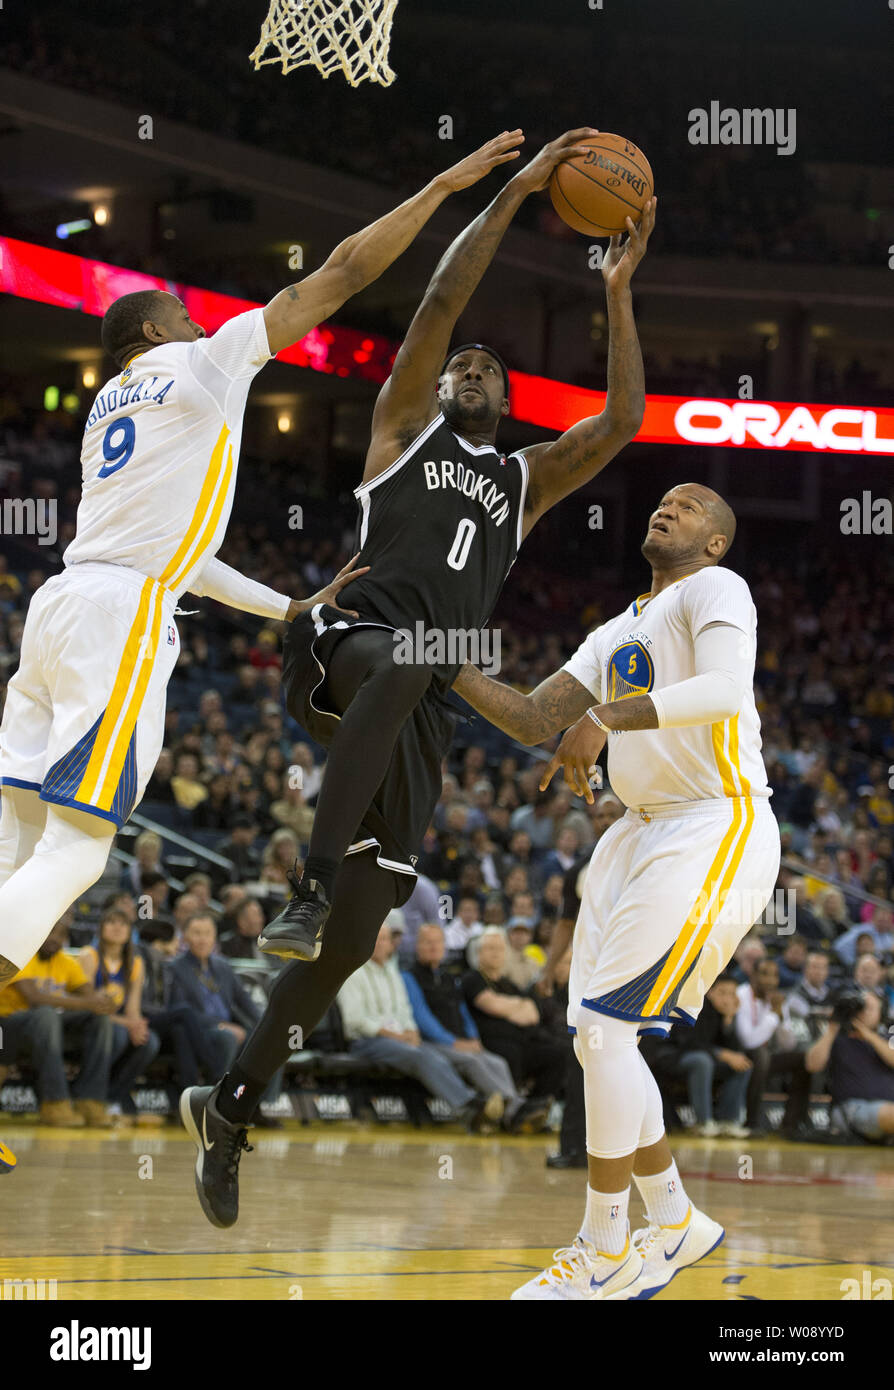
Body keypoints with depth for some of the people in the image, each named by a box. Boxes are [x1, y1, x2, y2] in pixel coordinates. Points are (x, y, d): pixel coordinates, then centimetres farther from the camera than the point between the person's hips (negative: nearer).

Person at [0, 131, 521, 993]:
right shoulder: (205, 364, 6)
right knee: (73, 850, -10)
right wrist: (445, 184, 11)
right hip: (122, 619, -8)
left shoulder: (108, 406, 28)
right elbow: (342, 273, 4)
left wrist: (294, 610, 33)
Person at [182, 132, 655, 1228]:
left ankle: (231, 1105, 8)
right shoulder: (405, 426, 18)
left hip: (423, 711, 5)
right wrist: (512, 195, 4)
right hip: (348, 640, -4)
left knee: (355, 933, -4)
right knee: (403, 657, -44)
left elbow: (622, 420, 16)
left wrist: (618, 295, 13)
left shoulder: (525, 480, 29)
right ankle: (309, 882, -48)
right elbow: (442, 302, 6)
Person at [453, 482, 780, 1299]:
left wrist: (605, 718, -33)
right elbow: (532, 720, 17)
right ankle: (674, 1225, 24)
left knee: (604, 1027, -14)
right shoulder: (618, 635, 21)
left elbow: (723, 689, -26)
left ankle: (608, 1257, -6)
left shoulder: (714, 590, -6)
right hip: (644, 832, 9)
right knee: (601, 1033, 9)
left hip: (715, 831, -9)